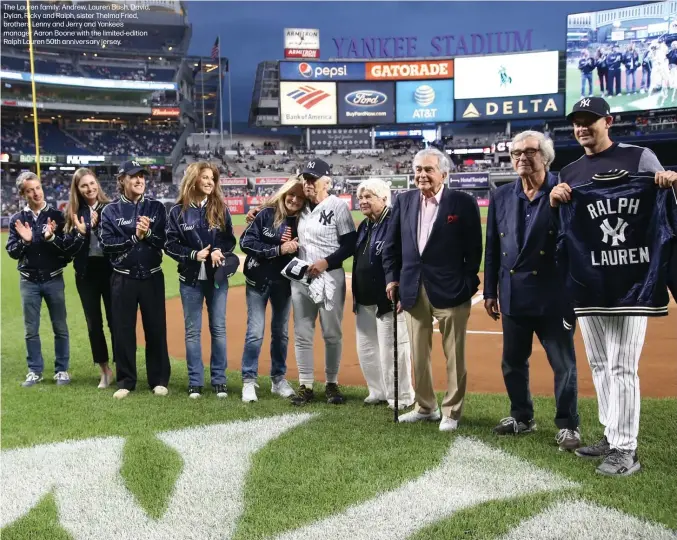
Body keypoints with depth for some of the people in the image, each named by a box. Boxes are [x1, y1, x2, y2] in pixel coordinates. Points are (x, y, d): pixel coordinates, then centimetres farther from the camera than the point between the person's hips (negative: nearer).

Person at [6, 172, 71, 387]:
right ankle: (35, 371, 19)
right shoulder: (16, 219, 2)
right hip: (29, 281, 2)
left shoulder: (56, 215, -3)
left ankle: (62, 370, 15)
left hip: (54, 279, -1)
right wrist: (24, 241, -19)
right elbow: (12, 252, -1)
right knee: (30, 330, 8)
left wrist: (51, 238, -24)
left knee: (60, 328, 5)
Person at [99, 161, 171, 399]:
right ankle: (126, 381, 17)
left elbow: (164, 240, -3)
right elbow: (106, 244, -9)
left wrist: (147, 234, -19)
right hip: (123, 279, 0)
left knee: (156, 329, 5)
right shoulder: (110, 210, 1)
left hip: (152, 277, 1)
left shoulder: (156, 207, 4)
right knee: (123, 330, 5)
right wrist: (134, 238, -16)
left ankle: (159, 380, 16)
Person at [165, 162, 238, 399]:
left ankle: (219, 380, 15)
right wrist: (193, 255, -16)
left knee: (218, 329, 6)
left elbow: (230, 240, 6)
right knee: (192, 331, 6)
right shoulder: (178, 211, -3)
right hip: (190, 279, -1)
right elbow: (170, 245, -3)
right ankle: (195, 382, 14)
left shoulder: (220, 209, 2)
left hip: (217, 277, 1)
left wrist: (219, 252, -15)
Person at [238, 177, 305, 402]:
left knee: (281, 332, 13)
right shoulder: (267, 214, -10)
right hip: (259, 281, -3)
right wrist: (278, 250, -22)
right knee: (255, 332, -5)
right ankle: (249, 381, 5)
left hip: (284, 282, 3)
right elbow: (246, 242, -15)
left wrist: (297, 248, -19)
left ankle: (279, 379, 26)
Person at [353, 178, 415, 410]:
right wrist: (355, 294, 21)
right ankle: (378, 392, 28)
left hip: (389, 299, -9)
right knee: (366, 349, 14)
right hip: (365, 300, 9)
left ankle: (400, 397, 10)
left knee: (391, 349, -4)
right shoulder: (364, 226, 15)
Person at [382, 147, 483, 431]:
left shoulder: (463, 202, -5)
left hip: (450, 290, -4)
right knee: (418, 353, 13)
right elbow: (391, 243, 13)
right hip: (413, 289, 4)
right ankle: (425, 406, 28)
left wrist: (468, 285, -7)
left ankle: (451, 411, 17)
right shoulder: (404, 200, 8)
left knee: (454, 354, 5)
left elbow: (474, 248, -4)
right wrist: (391, 277, 8)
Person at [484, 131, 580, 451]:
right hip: (513, 296, 5)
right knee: (513, 362, 15)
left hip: (554, 296, -5)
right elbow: (492, 248, 10)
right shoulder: (501, 196, 7)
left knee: (563, 364, 5)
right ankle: (521, 418, 32)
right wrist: (490, 291, 9)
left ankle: (567, 425, 19)